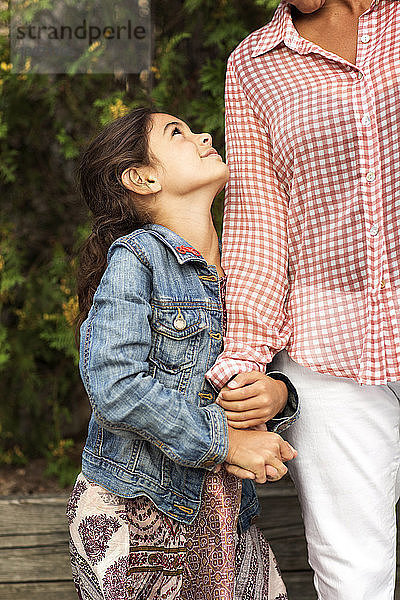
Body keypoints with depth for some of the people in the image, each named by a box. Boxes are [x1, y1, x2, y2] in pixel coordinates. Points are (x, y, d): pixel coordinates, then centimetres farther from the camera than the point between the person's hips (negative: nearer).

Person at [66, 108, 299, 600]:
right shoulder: (135, 257, -12)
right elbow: (116, 386, -23)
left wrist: (278, 395, -11)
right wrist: (223, 441, -19)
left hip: (226, 516, 6)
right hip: (133, 513, -6)